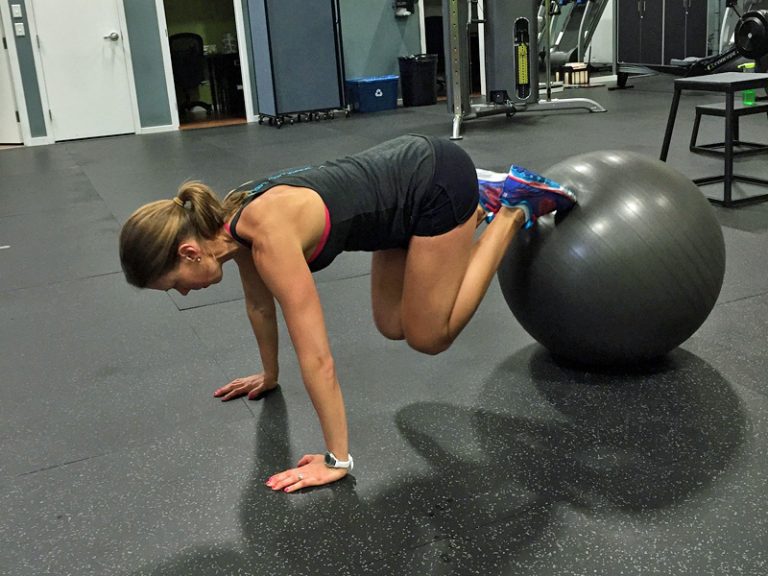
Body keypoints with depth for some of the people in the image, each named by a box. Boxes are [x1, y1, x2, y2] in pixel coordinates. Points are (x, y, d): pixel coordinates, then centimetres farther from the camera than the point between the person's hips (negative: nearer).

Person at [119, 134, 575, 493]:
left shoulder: (268, 236, -31)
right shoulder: (233, 224, -5)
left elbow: (317, 358, -31)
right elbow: (260, 302, 14)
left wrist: (337, 459, -23)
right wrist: (270, 375, 26)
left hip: (438, 183, -8)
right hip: (408, 173, 8)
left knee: (429, 336, 4)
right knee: (393, 326, 17)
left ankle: (513, 209, 10)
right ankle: (484, 199, 23)